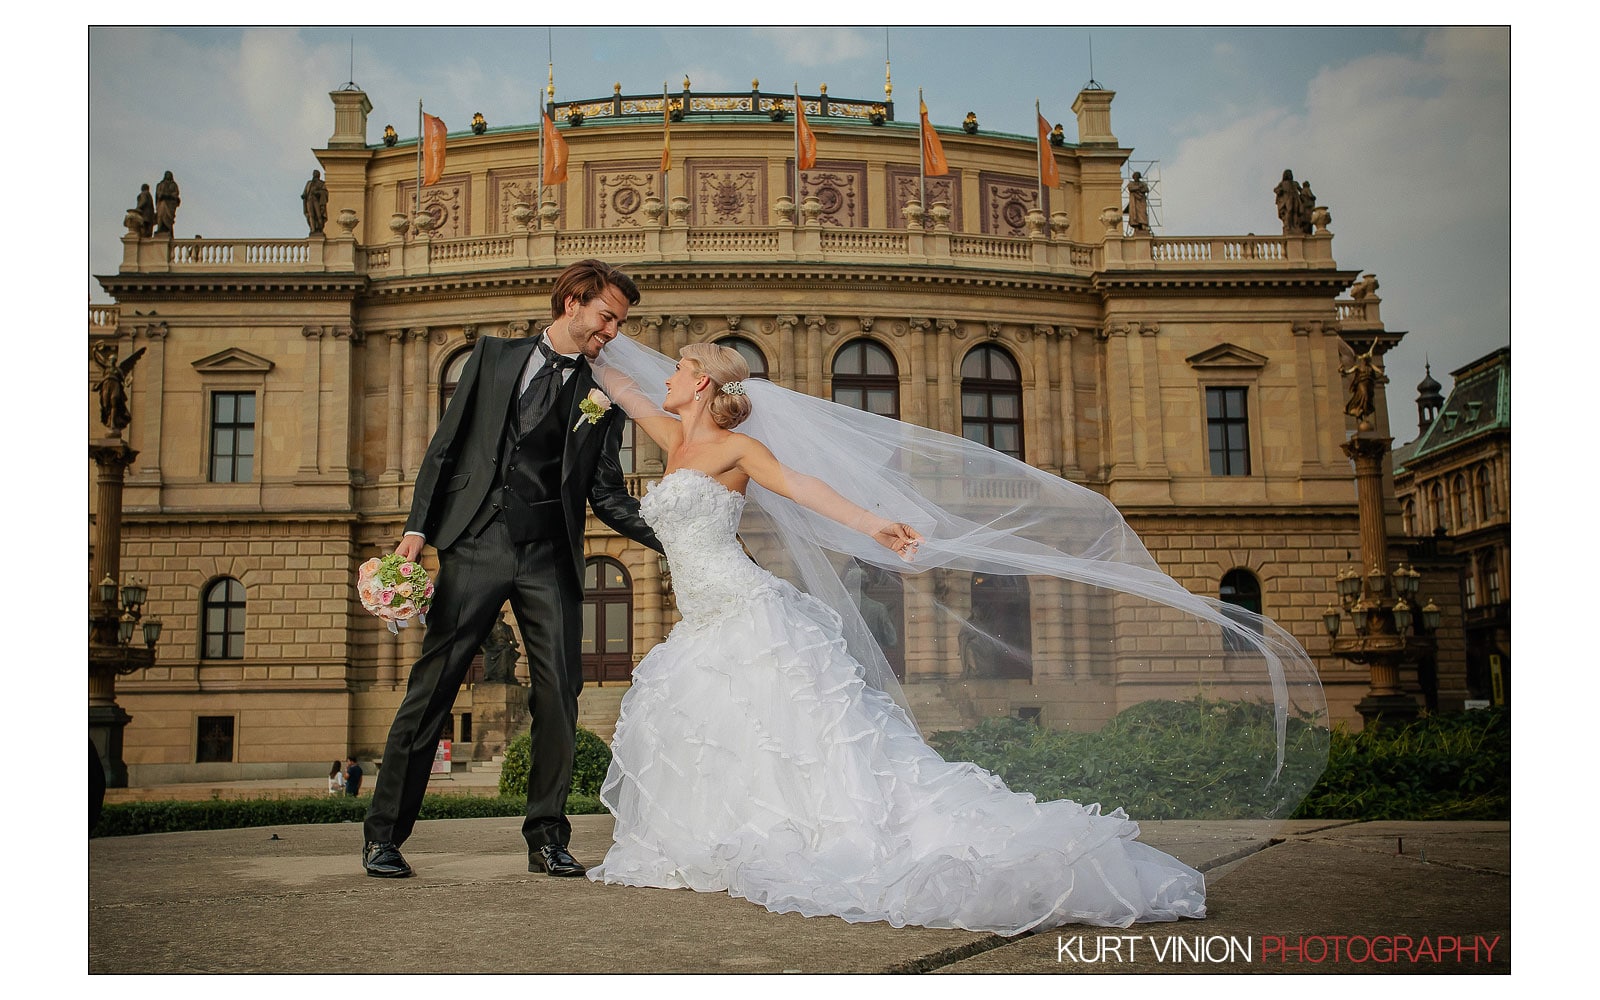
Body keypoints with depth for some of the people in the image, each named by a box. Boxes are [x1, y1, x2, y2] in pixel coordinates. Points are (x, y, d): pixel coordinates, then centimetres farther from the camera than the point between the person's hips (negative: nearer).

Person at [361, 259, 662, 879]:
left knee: (559, 693, -1)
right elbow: (446, 446, 9)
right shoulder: (495, 357, 11)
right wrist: (418, 527, 0)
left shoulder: (605, 396, 14)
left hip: (551, 555, 2)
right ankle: (384, 834, 8)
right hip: (478, 542, -2)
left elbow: (607, 493, 10)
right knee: (432, 685, -2)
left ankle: (547, 836, 12)